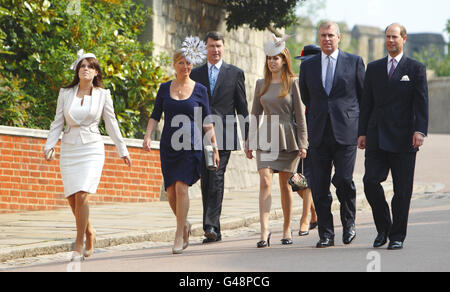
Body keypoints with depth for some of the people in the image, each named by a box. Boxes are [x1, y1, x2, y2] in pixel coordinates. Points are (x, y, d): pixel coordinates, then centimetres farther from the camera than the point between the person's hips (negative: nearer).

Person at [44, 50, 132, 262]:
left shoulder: (102, 95, 3)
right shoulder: (66, 94, 6)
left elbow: (111, 124, 10)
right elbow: (58, 123, 9)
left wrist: (123, 151, 12)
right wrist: (49, 145, -4)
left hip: (92, 149, -3)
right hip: (69, 148, 3)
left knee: (82, 196, -16)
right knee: (72, 198, 1)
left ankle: (79, 245, -9)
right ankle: (89, 233, 26)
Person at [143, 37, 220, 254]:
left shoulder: (199, 90, 4)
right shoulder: (164, 89, 9)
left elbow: (207, 122, 6)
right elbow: (155, 116, 8)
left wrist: (214, 147, 3)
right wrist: (148, 136, -7)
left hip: (191, 146, -3)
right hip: (168, 146, 3)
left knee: (181, 186, -16)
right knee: (171, 192, 2)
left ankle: (179, 235, -10)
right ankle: (185, 224, 28)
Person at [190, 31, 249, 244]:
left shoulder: (235, 73, 7)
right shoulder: (196, 74, 14)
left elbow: (242, 107, 7)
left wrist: (248, 137, 4)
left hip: (224, 134, -3)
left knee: (217, 179, -15)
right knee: (206, 182, 4)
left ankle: (211, 225, -20)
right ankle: (214, 232, 10)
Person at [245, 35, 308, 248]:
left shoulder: (293, 83, 0)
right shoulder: (261, 84, 10)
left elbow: (300, 115, -2)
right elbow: (255, 114, 14)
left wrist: (303, 143, -6)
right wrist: (249, 142, 10)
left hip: (287, 139, -2)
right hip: (265, 139, 2)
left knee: (285, 184, 4)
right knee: (265, 182, -13)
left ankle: (287, 229, 19)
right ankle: (264, 230, -20)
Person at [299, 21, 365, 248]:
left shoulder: (354, 62, 5)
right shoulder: (308, 66, 12)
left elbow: (365, 96, 10)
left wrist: (363, 127, 10)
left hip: (346, 131, -3)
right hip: (319, 134, 3)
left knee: (344, 179, -11)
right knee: (319, 185, -1)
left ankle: (349, 222, 13)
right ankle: (326, 234, 7)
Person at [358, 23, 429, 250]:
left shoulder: (416, 69, 5)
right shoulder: (374, 68, 15)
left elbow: (421, 103, -2)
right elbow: (366, 103, 15)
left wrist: (419, 131, -14)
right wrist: (362, 132, 7)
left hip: (403, 138, -3)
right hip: (377, 137, 3)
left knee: (402, 190, 0)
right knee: (370, 181, -9)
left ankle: (397, 236, 9)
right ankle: (383, 228, 10)